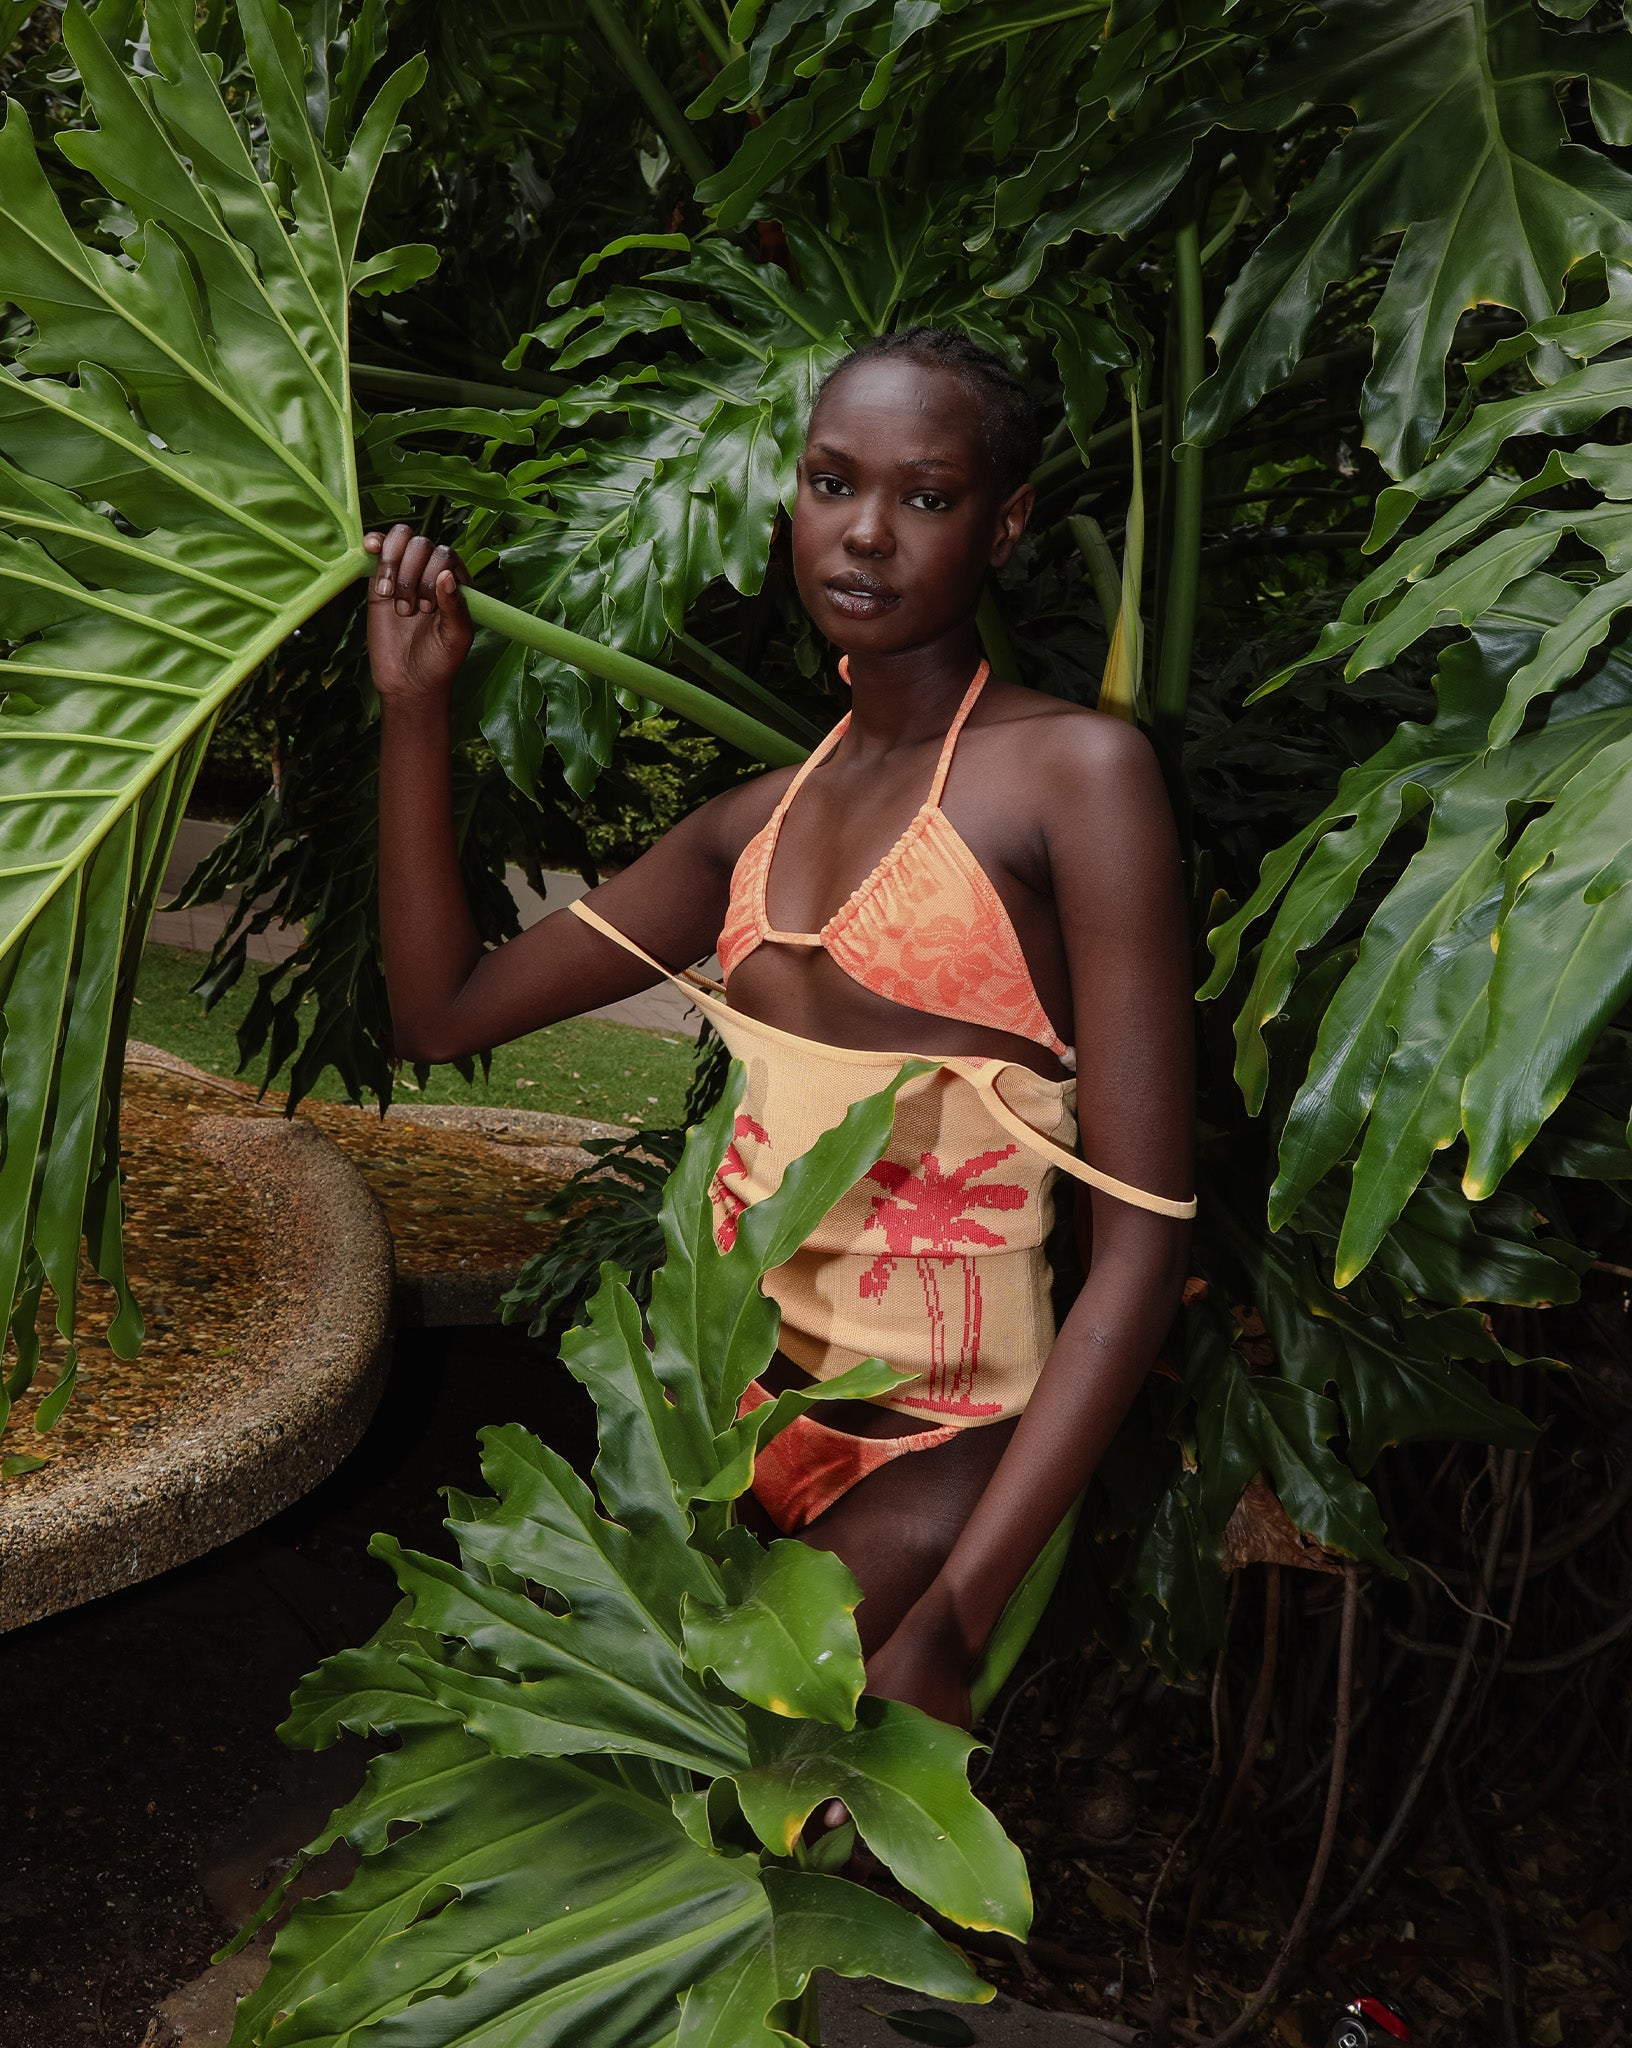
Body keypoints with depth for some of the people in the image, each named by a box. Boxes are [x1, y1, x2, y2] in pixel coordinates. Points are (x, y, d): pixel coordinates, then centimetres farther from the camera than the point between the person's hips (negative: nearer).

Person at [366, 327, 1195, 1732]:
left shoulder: (1077, 772, -10)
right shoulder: (763, 819, 10)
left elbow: (1139, 1251, -16)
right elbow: (444, 1010, 17)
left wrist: (945, 1626, -22)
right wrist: (416, 704, 8)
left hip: (936, 1455, -6)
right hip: (739, 1409, 6)